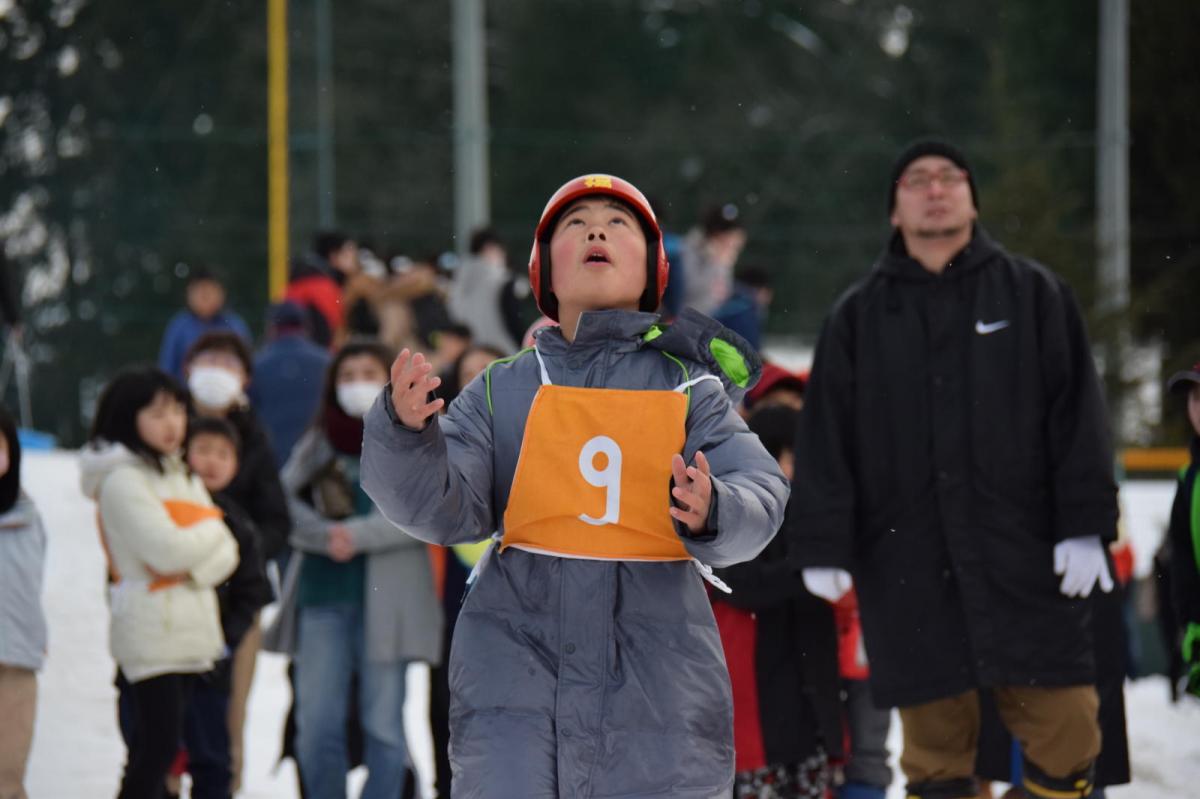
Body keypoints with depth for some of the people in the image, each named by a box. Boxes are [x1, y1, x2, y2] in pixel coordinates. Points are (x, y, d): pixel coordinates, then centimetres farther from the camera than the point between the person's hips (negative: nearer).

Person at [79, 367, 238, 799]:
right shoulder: (122, 479, -10)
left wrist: (194, 568, -13)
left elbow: (225, 551, 8)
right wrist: (210, 531, -2)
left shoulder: (179, 473, 17)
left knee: (155, 747, 9)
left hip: (190, 628, 8)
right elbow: (166, 548, -20)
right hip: (150, 629, -8)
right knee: (158, 742, -12)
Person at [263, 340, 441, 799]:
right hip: (322, 593, 3)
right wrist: (325, 535, -13)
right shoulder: (318, 441, 13)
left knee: (383, 725, 0)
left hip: (387, 598, -3)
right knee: (316, 723, 2)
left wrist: (358, 535, -16)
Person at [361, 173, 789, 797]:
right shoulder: (503, 389, 9)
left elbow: (761, 495, -5)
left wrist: (709, 515, -27)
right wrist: (406, 433, -19)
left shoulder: (690, 388, 7)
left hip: (658, 680, 0)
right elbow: (444, 509, 0)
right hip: (517, 656, 0)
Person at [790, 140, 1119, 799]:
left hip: (1024, 548, -1)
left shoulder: (1033, 294, 9)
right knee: (934, 743, 3)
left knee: (1063, 724, -7)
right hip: (908, 564, 1)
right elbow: (825, 435, 8)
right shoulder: (858, 316, 12)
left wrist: (1085, 525, -4)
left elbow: (1077, 411, 5)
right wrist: (823, 545, -1)